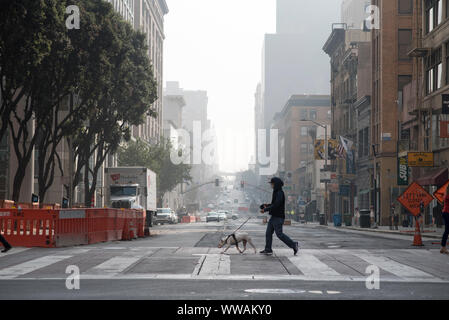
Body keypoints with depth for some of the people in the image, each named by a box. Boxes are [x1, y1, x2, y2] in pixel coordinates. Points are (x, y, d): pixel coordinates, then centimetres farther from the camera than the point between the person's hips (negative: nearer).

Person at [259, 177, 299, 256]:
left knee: (279, 233, -10)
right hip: (274, 216, 10)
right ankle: (268, 250, 10)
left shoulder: (280, 193, -16)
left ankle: (294, 245, -3)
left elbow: (276, 205, -23)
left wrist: (265, 209, -18)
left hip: (278, 217, -10)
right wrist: (266, 206, 5)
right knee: (268, 233, 7)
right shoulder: (276, 192, 14)